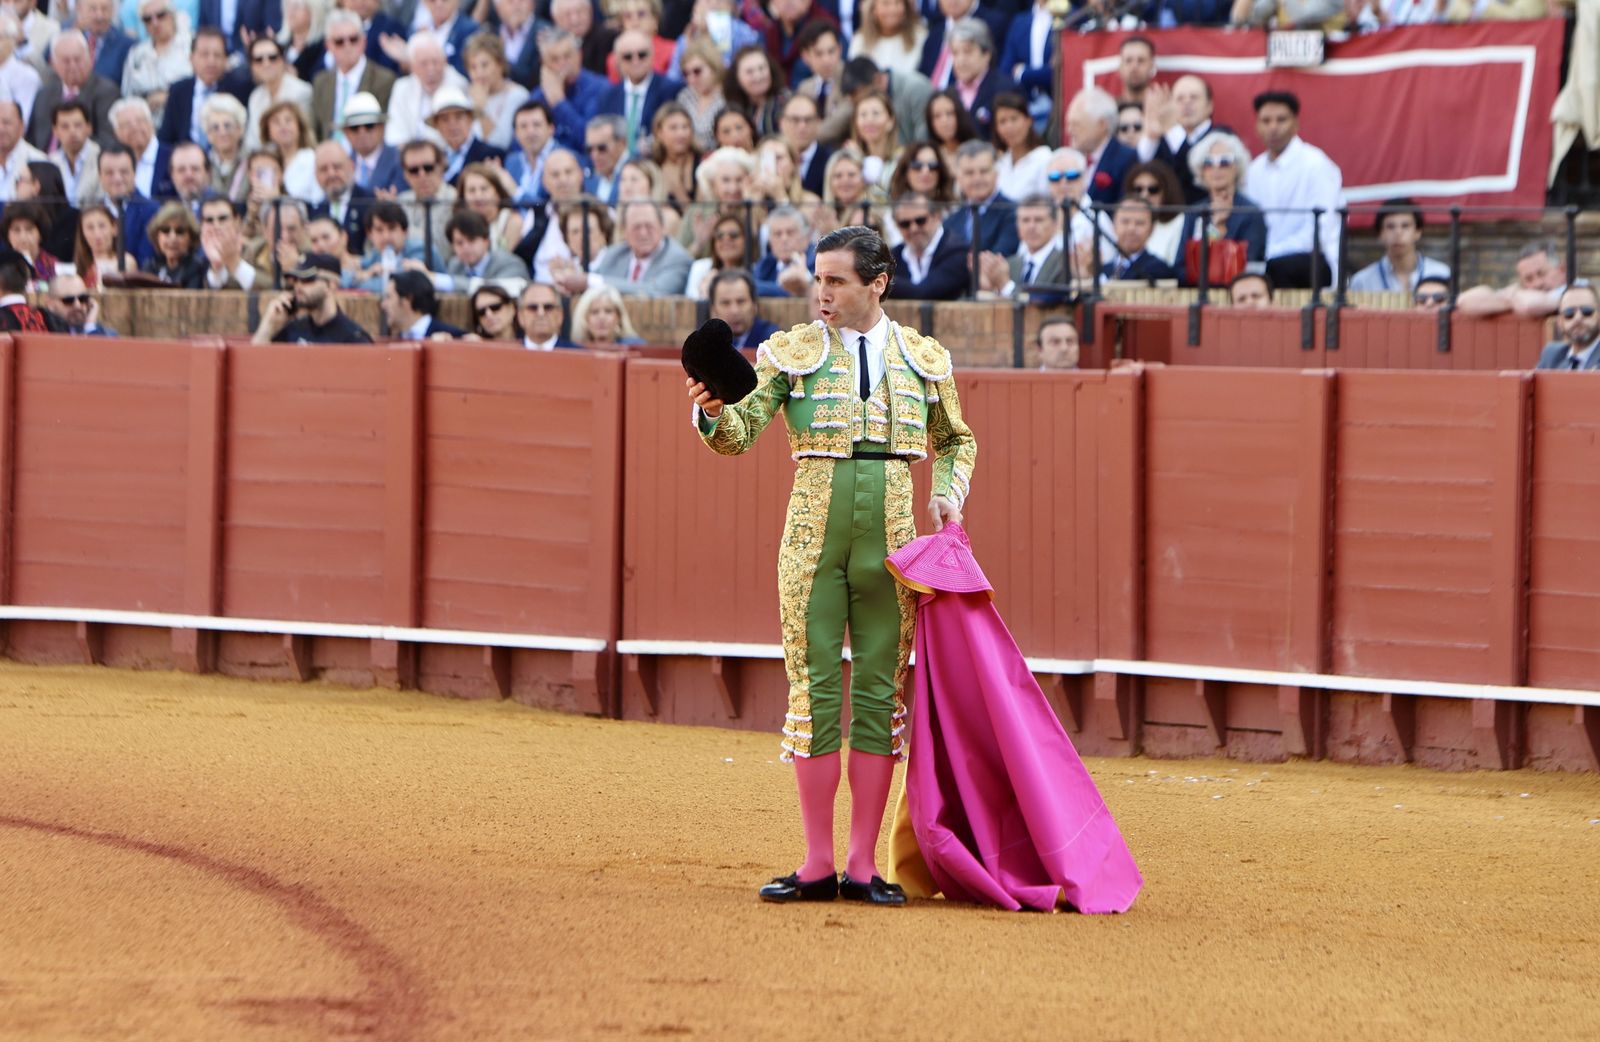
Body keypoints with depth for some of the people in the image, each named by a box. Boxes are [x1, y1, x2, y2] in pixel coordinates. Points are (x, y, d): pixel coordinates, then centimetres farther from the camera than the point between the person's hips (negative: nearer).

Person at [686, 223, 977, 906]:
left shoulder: (924, 359, 9)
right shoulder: (792, 351, 3)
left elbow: (956, 440, 23)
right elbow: (741, 434, -6)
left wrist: (950, 494, 5)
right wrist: (713, 414, -27)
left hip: (893, 535, 1)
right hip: (814, 535, -1)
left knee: (881, 691, 2)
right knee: (814, 688, -2)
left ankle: (862, 866, 6)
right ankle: (817, 864, 5)